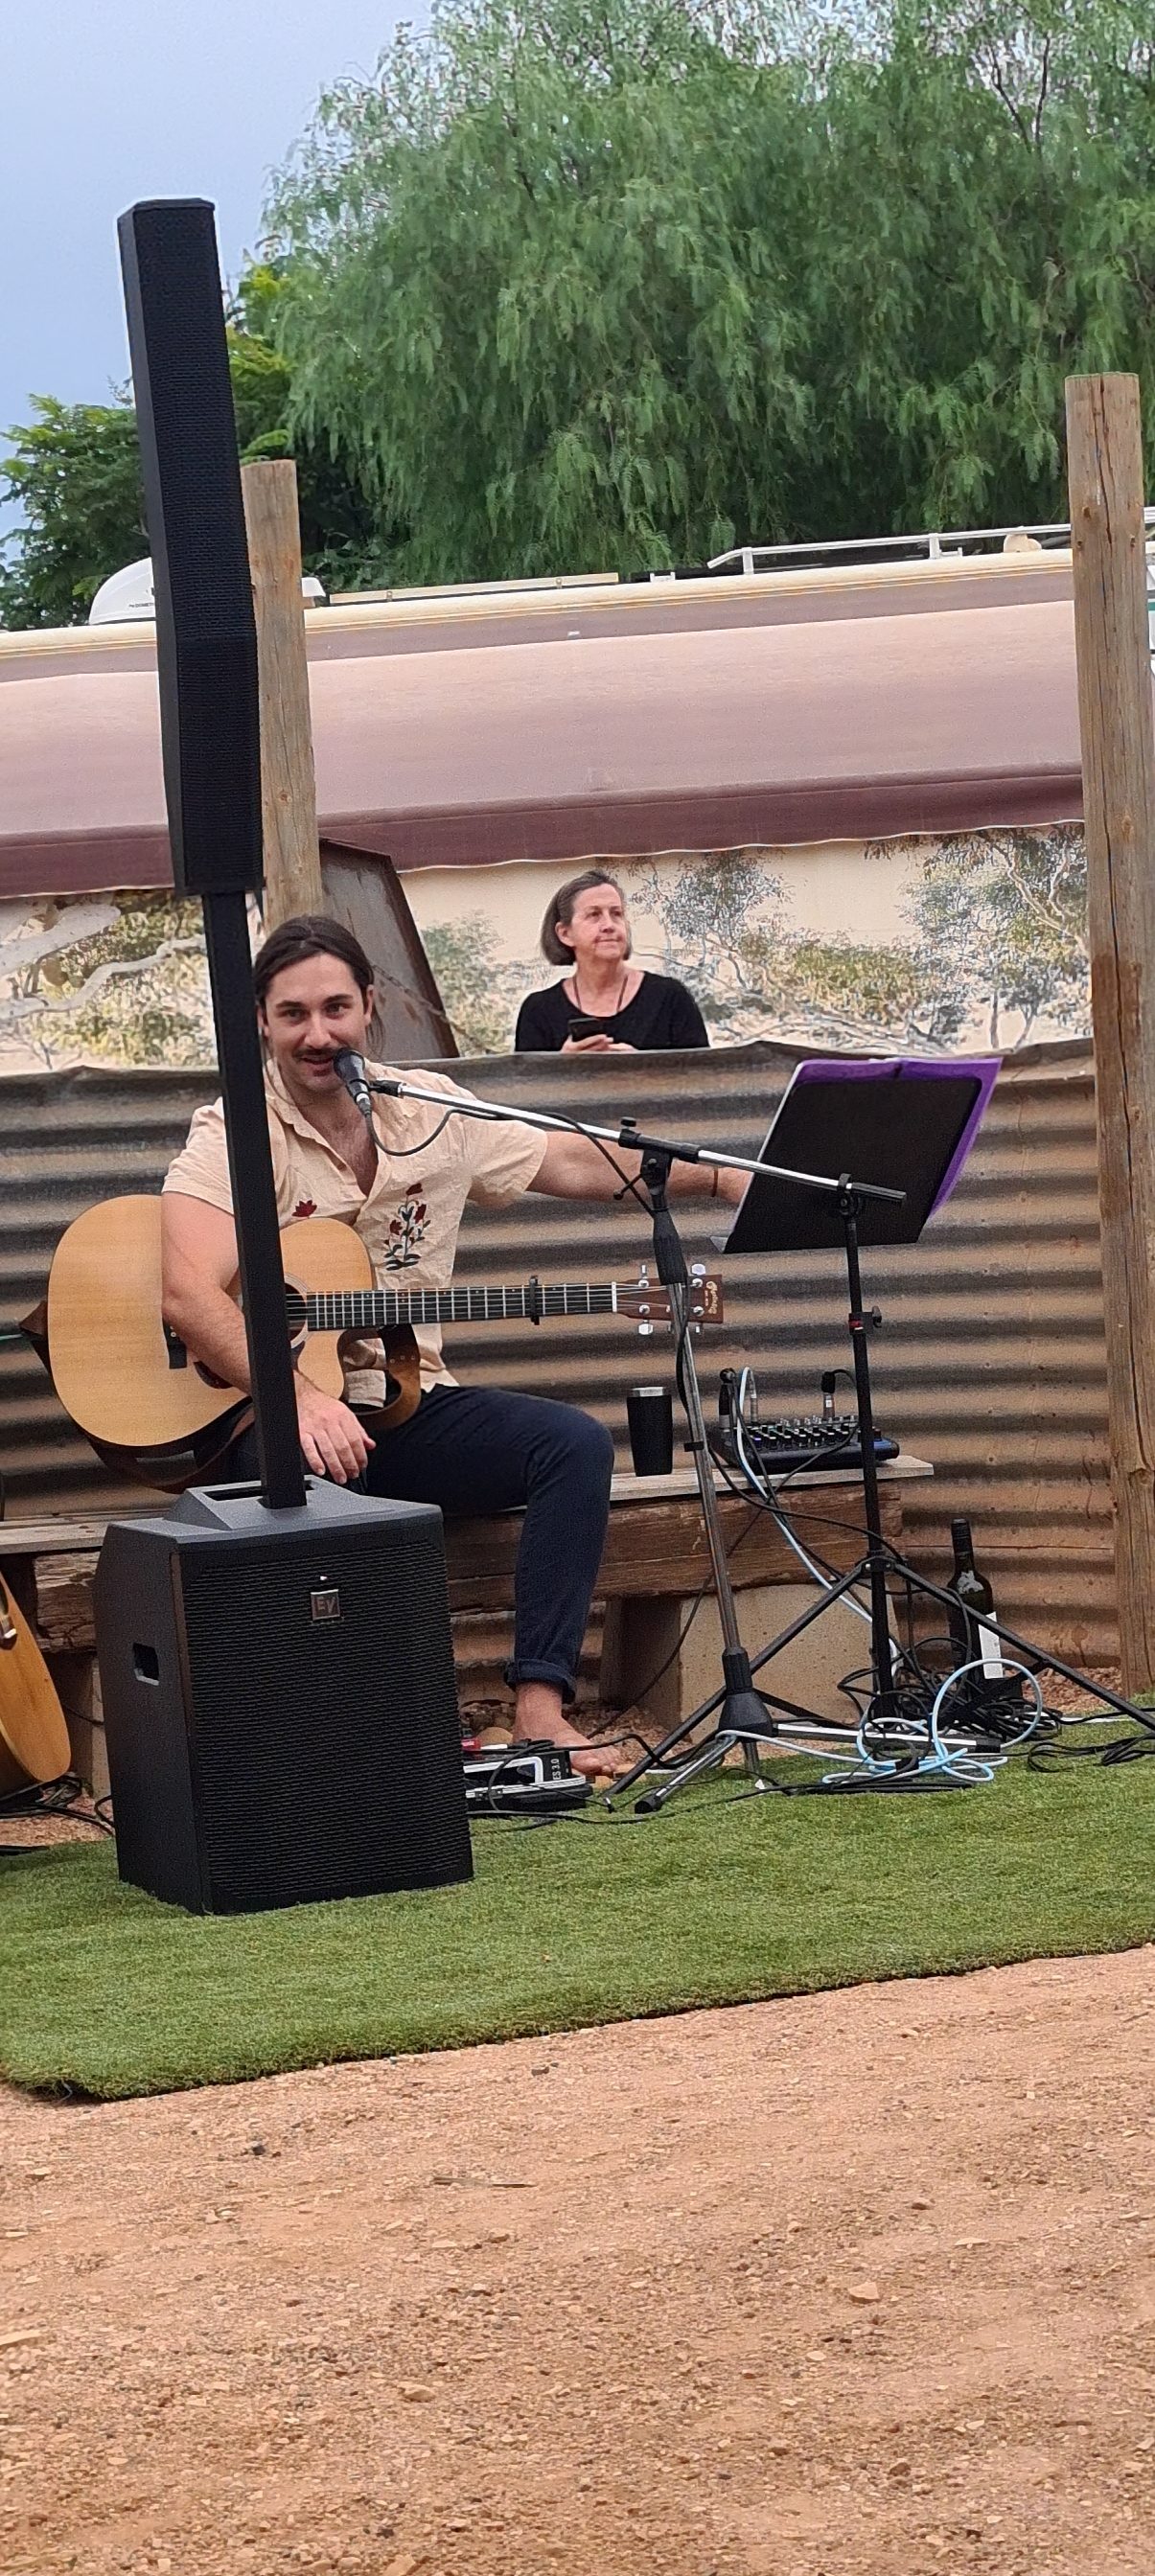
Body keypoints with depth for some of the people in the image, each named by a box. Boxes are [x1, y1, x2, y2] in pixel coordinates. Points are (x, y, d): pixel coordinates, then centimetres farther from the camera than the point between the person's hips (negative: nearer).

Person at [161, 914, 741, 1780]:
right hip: (283, 1415, -5)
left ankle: (539, 1706, -21)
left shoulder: (431, 1112, 8)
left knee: (575, 1442, -16)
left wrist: (716, 1179, 18)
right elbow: (190, 1294, -25)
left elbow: (571, 1163, 23)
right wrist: (300, 1399, -38)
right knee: (316, 1476, -39)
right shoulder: (234, 1137, -11)